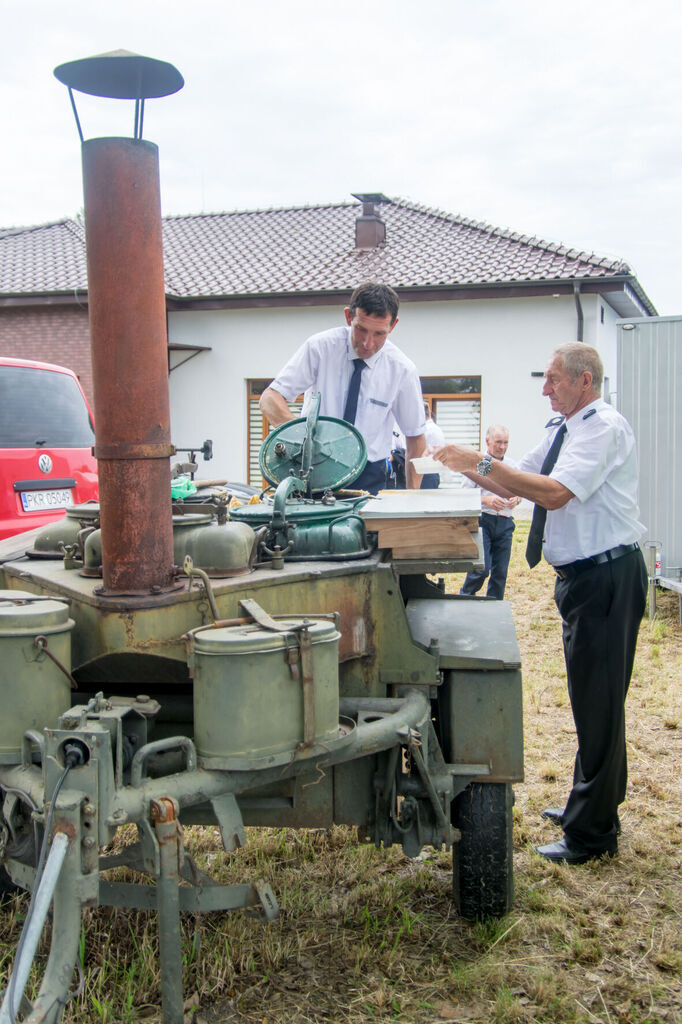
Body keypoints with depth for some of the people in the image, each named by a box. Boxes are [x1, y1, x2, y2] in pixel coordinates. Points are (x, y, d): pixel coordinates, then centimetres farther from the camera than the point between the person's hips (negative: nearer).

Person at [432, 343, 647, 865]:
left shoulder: (604, 427, -16)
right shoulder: (563, 429, 15)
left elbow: (556, 491, -26)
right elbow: (513, 484, 15)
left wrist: (482, 462, -24)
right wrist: (467, 465, 0)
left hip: (607, 577, -10)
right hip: (581, 577, 10)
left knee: (599, 702, -4)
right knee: (591, 699, 19)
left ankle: (591, 835, 4)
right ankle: (593, 807, 34)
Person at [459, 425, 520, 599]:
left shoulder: (511, 465, 13)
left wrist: (516, 498, -2)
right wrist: (486, 500, -18)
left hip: (505, 523, 4)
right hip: (483, 521, -4)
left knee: (501, 571, 5)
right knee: (481, 568, -12)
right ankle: (464, 598, 13)